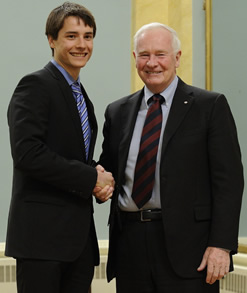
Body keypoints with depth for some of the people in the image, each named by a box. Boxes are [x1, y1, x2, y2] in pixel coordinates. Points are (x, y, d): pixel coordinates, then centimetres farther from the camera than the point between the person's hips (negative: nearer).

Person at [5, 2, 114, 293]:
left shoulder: (81, 97, 19)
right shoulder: (36, 85, -8)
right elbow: (27, 152, -20)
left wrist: (100, 178, 1)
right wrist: (91, 178, -15)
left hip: (80, 238, 8)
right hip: (42, 233, -8)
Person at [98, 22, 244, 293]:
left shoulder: (210, 106, 1)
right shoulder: (118, 112, 15)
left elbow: (229, 179, -5)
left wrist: (221, 244, -13)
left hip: (186, 243, -4)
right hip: (130, 242, 4)